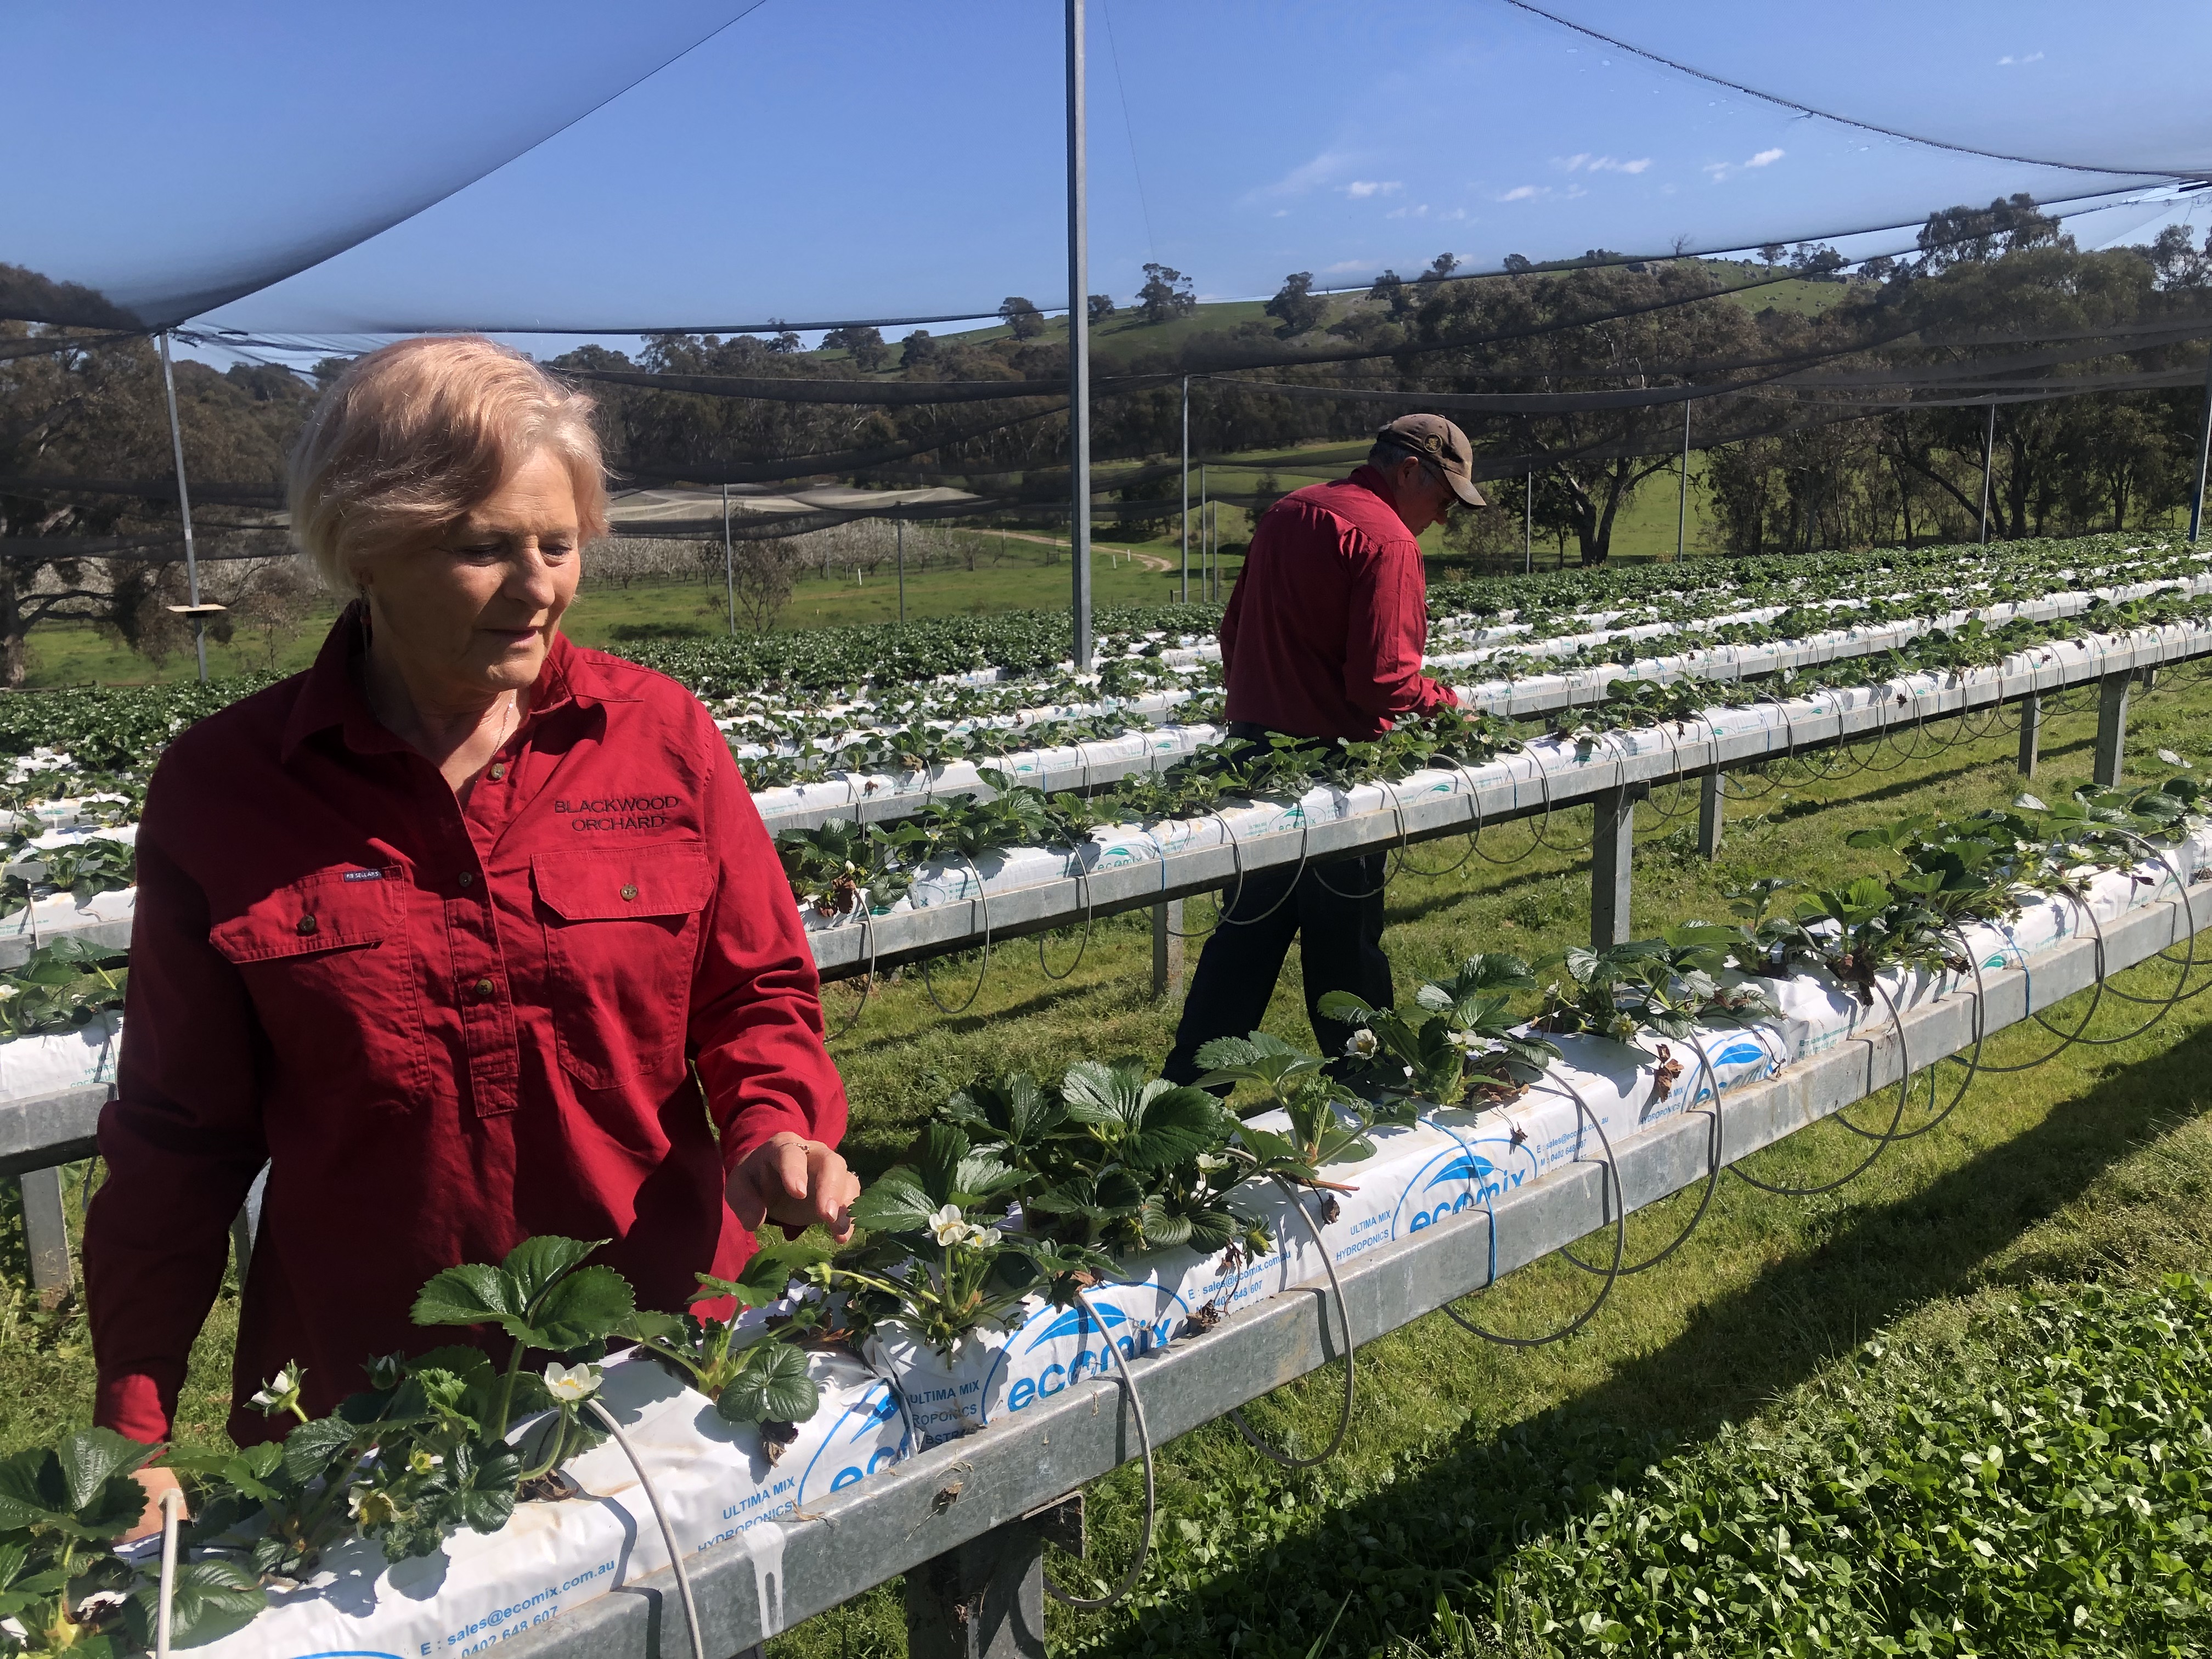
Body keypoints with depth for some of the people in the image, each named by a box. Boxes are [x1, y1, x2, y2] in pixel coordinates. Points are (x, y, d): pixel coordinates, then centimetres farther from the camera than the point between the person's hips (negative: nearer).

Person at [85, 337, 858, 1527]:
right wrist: (133, 1428, -2)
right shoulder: (221, 790, -5)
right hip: (356, 1401, 0)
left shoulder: (661, 737, -4)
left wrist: (775, 1130, -17)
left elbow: (760, 991, 3)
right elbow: (178, 1130, 0)